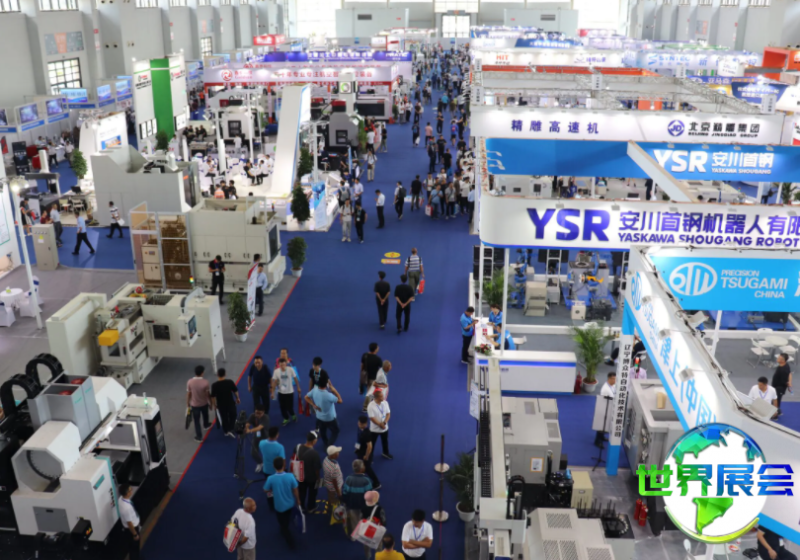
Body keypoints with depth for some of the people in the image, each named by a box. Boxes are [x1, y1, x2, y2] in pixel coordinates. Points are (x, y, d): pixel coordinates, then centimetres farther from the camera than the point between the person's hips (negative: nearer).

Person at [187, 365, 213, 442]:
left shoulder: (189, 382, -20)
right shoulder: (205, 383, -24)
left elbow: (188, 394, -9)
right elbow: (208, 395, -13)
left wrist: (188, 403, 7)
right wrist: (210, 403, 4)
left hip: (194, 404, 0)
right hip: (204, 403, 0)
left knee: (196, 420, 14)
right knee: (205, 415, 31)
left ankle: (199, 436, 21)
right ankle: (206, 425, 58)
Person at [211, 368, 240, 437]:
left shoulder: (215, 385, -19)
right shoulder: (230, 382, -16)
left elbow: (213, 396, -12)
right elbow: (235, 391, -5)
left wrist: (214, 404, 4)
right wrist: (237, 399, 12)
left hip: (221, 404, 0)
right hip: (231, 403, 0)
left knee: (224, 418, 20)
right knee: (233, 416, 21)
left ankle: (226, 431, 35)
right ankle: (230, 430, 12)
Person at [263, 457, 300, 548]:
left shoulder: (271, 479, -29)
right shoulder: (290, 476, -26)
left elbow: (266, 490, -10)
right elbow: (295, 490, -13)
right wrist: (298, 501, 5)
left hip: (279, 506, -3)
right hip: (290, 504, 3)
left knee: (283, 524, 21)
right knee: (286, 521, 34)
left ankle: (291, 542, 28)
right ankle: (285, 531, 61)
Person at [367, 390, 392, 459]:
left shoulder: (385, 403, -10)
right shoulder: (371, 406, -26)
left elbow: (388, 413, -5)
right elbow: (372, 418, -23)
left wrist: (384, 422, -20)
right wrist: (380, 424, -22)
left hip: (385, 427, 5)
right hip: (375, 429, -5)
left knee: (385, 441, 25)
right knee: (372, 443, 10)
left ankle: (385, 453, 48)